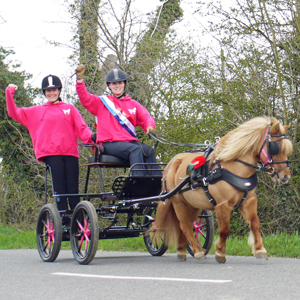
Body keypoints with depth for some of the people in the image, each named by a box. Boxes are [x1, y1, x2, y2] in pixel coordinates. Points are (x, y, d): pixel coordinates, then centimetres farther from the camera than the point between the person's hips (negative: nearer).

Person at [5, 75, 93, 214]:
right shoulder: (37, 111, 19)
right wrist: (9, 93, 9)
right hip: (51, 153, 0)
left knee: (73, 190, -3)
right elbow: (14, 113, 19)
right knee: (59, 189, -8)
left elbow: (81, 127, 6)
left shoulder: (70, 108, 16)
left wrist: (91, 138, -14)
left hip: (70, 152, 0)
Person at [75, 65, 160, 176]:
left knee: (149, 151, -27)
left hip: (130, 141, 4)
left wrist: (150, 126, -13)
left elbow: (145, 117, 11)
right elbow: (85, 98, 2)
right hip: (109, 144, -4)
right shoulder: (102, 102, 16)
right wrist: (80, 79, -12)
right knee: (136, 149, -33)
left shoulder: (133, 104, 23)